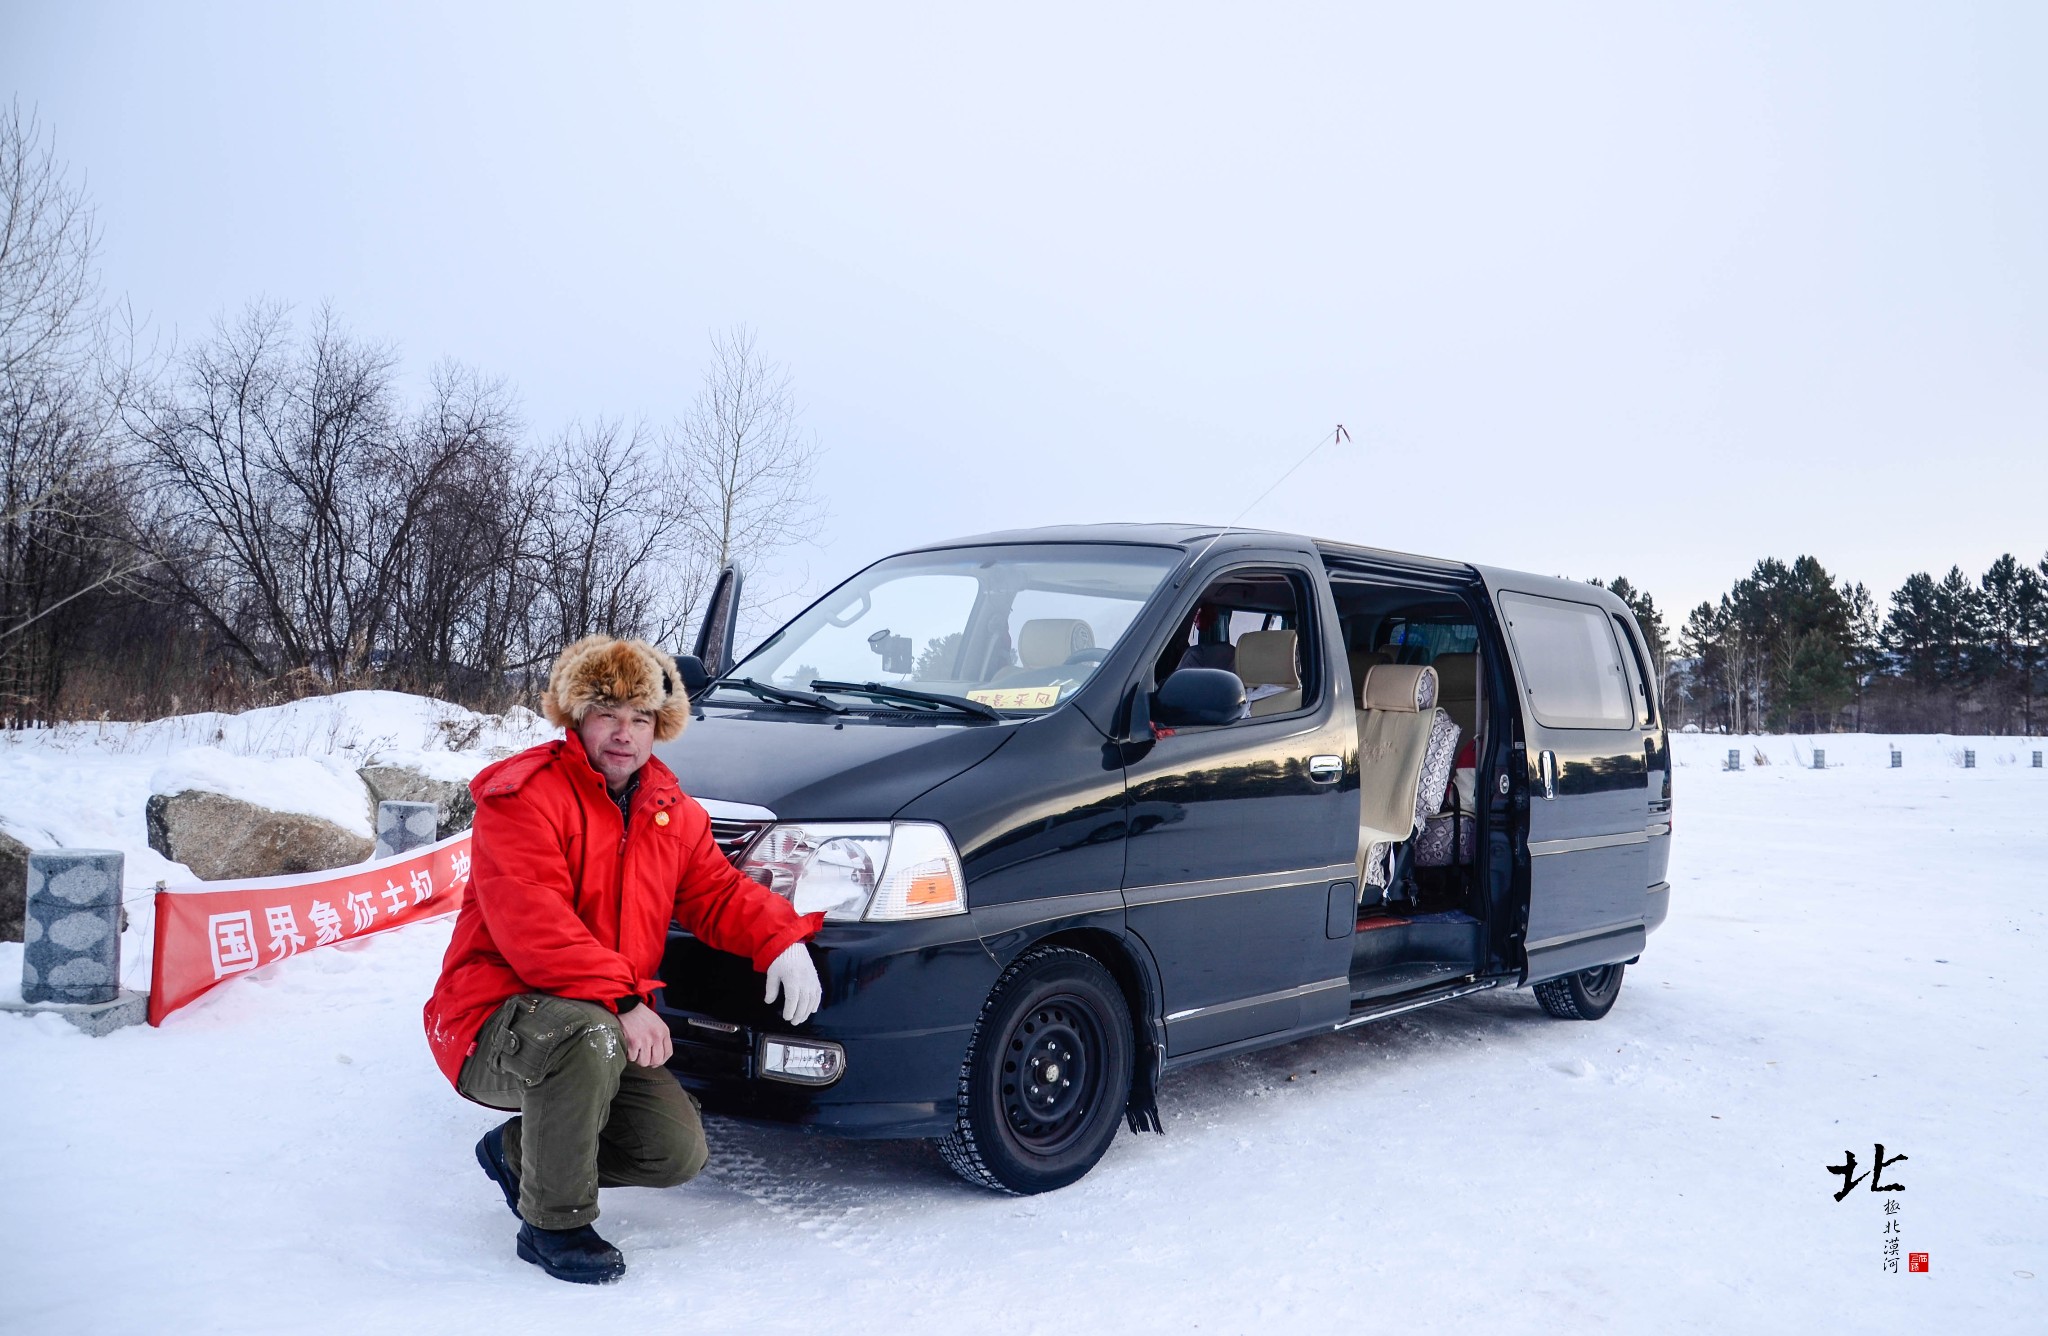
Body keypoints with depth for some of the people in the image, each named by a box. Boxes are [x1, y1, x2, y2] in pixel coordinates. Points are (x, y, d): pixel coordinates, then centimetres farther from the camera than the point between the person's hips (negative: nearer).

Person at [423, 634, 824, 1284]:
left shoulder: (671, 812, 8)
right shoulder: (522, 795, -16)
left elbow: (718, 893, 10)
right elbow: (532, 927, -27)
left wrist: (783, 940, -10)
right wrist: (624, 1002, -34)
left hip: (613, 1022, 7)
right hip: (494, 1021, -7)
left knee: (679, 1153, -5)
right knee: (590, 1037, -39)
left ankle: (519, 1151, 20)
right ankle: (553, 1223, -16)